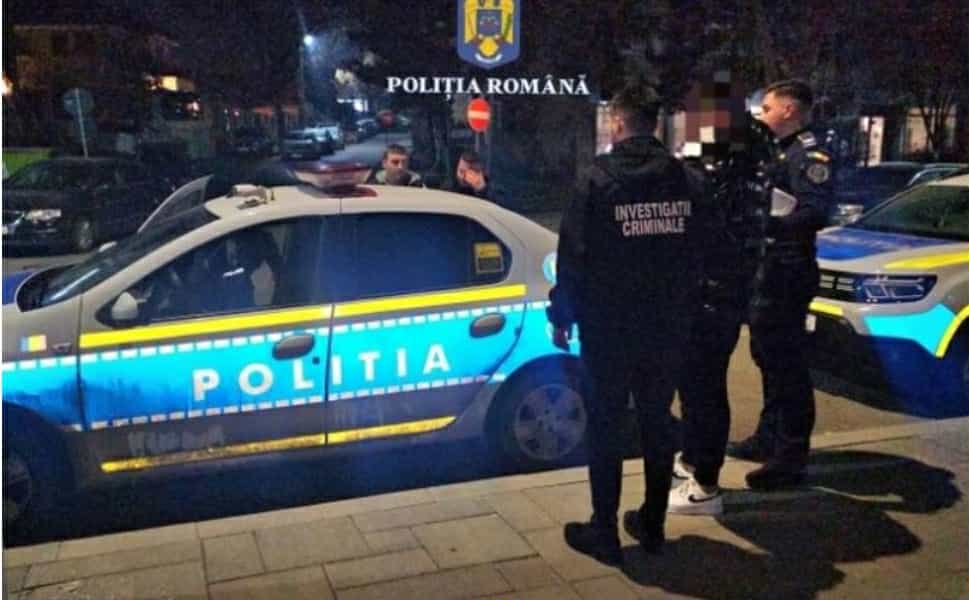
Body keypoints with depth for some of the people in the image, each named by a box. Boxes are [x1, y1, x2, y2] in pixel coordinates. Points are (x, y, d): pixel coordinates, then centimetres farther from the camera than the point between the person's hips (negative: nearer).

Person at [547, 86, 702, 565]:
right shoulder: (680, 178, 4)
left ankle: (604, 532, 11)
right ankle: (652, 525, 23)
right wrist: (682, 309, 16)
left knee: (604, 427, 5)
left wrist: (561, 315, -2)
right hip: (667, 324, 5)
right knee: (657, 423, 14)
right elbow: (695, 253, 8)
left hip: (609, 326, -5)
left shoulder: (599, 179, -10)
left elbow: (573, 256, -11)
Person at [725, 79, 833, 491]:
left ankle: (791, 457, 1)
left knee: (786, 363, -6)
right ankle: (769, 437, 31)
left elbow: (815, 213, -26)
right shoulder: (778, 152, 18)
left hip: (788, 271, -10)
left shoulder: (807, 153, -13)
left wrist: (766, 225, -33)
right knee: (767, 356, 18)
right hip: (767, 267, 10)